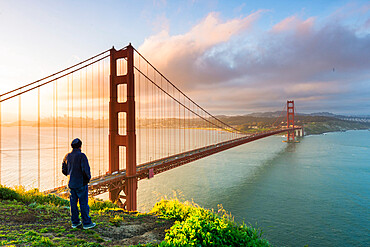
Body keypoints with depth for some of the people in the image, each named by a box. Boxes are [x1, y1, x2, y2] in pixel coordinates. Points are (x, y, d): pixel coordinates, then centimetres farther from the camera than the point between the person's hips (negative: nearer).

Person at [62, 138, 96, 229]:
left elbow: (64, 170, 11)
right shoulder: (81, 155, -16)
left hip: (71, 183, 6)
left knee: (73, 202, 14)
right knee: (83, 203, 2)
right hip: (81, 183, -6)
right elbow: (85, 169, -23)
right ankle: (86, 223, 10)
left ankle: (75, 222, 23)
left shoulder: (67, 156, 4)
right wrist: (88, 178, -5)